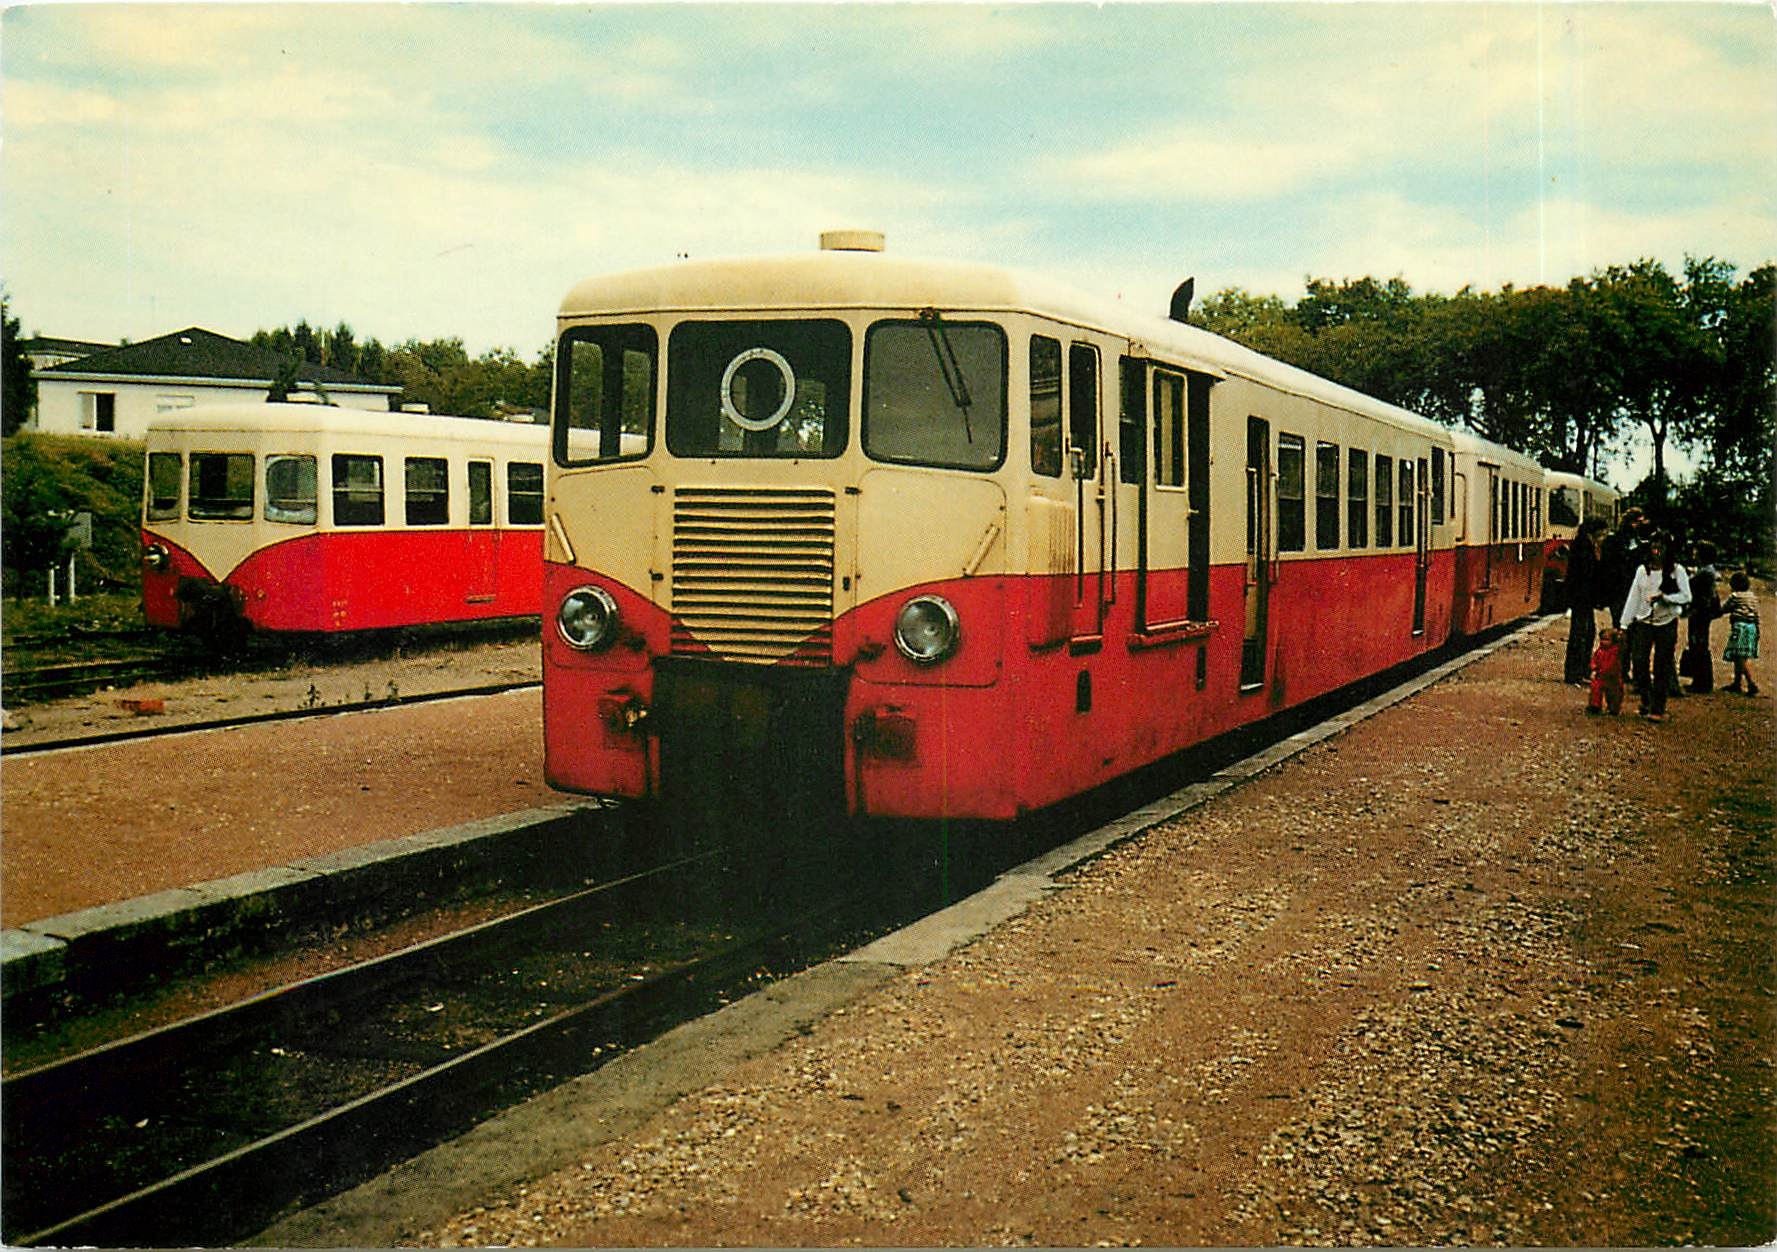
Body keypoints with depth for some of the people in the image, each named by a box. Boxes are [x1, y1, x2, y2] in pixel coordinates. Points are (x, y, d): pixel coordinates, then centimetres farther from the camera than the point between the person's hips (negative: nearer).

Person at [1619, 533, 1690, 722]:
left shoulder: (1677, 570, -1)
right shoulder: (1642, 570, 7)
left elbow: (1686, 597, -6)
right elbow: (1633, 597, 8)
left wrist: (1663, 597, -18)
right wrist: (1624, 623, 5)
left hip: (1667, 623, -2)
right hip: (1643, 622, 2)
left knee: (1662, 668, -1)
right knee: (1638, 664, -4)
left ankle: (1657, 709, 4)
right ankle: (1646, 701, 18)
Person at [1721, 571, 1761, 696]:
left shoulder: (1735, 596, -9)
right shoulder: (1752, 597, 10)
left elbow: (1724, 609, -2)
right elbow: (1757, 615, 12)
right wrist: (1757, 631, 16)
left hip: (1740, 626, -8)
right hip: (1751, 627, 8)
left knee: (1741, 658, -8)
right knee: (1739, 658, 15)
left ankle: (1752, 684, -17)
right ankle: (1736, 683, 21)